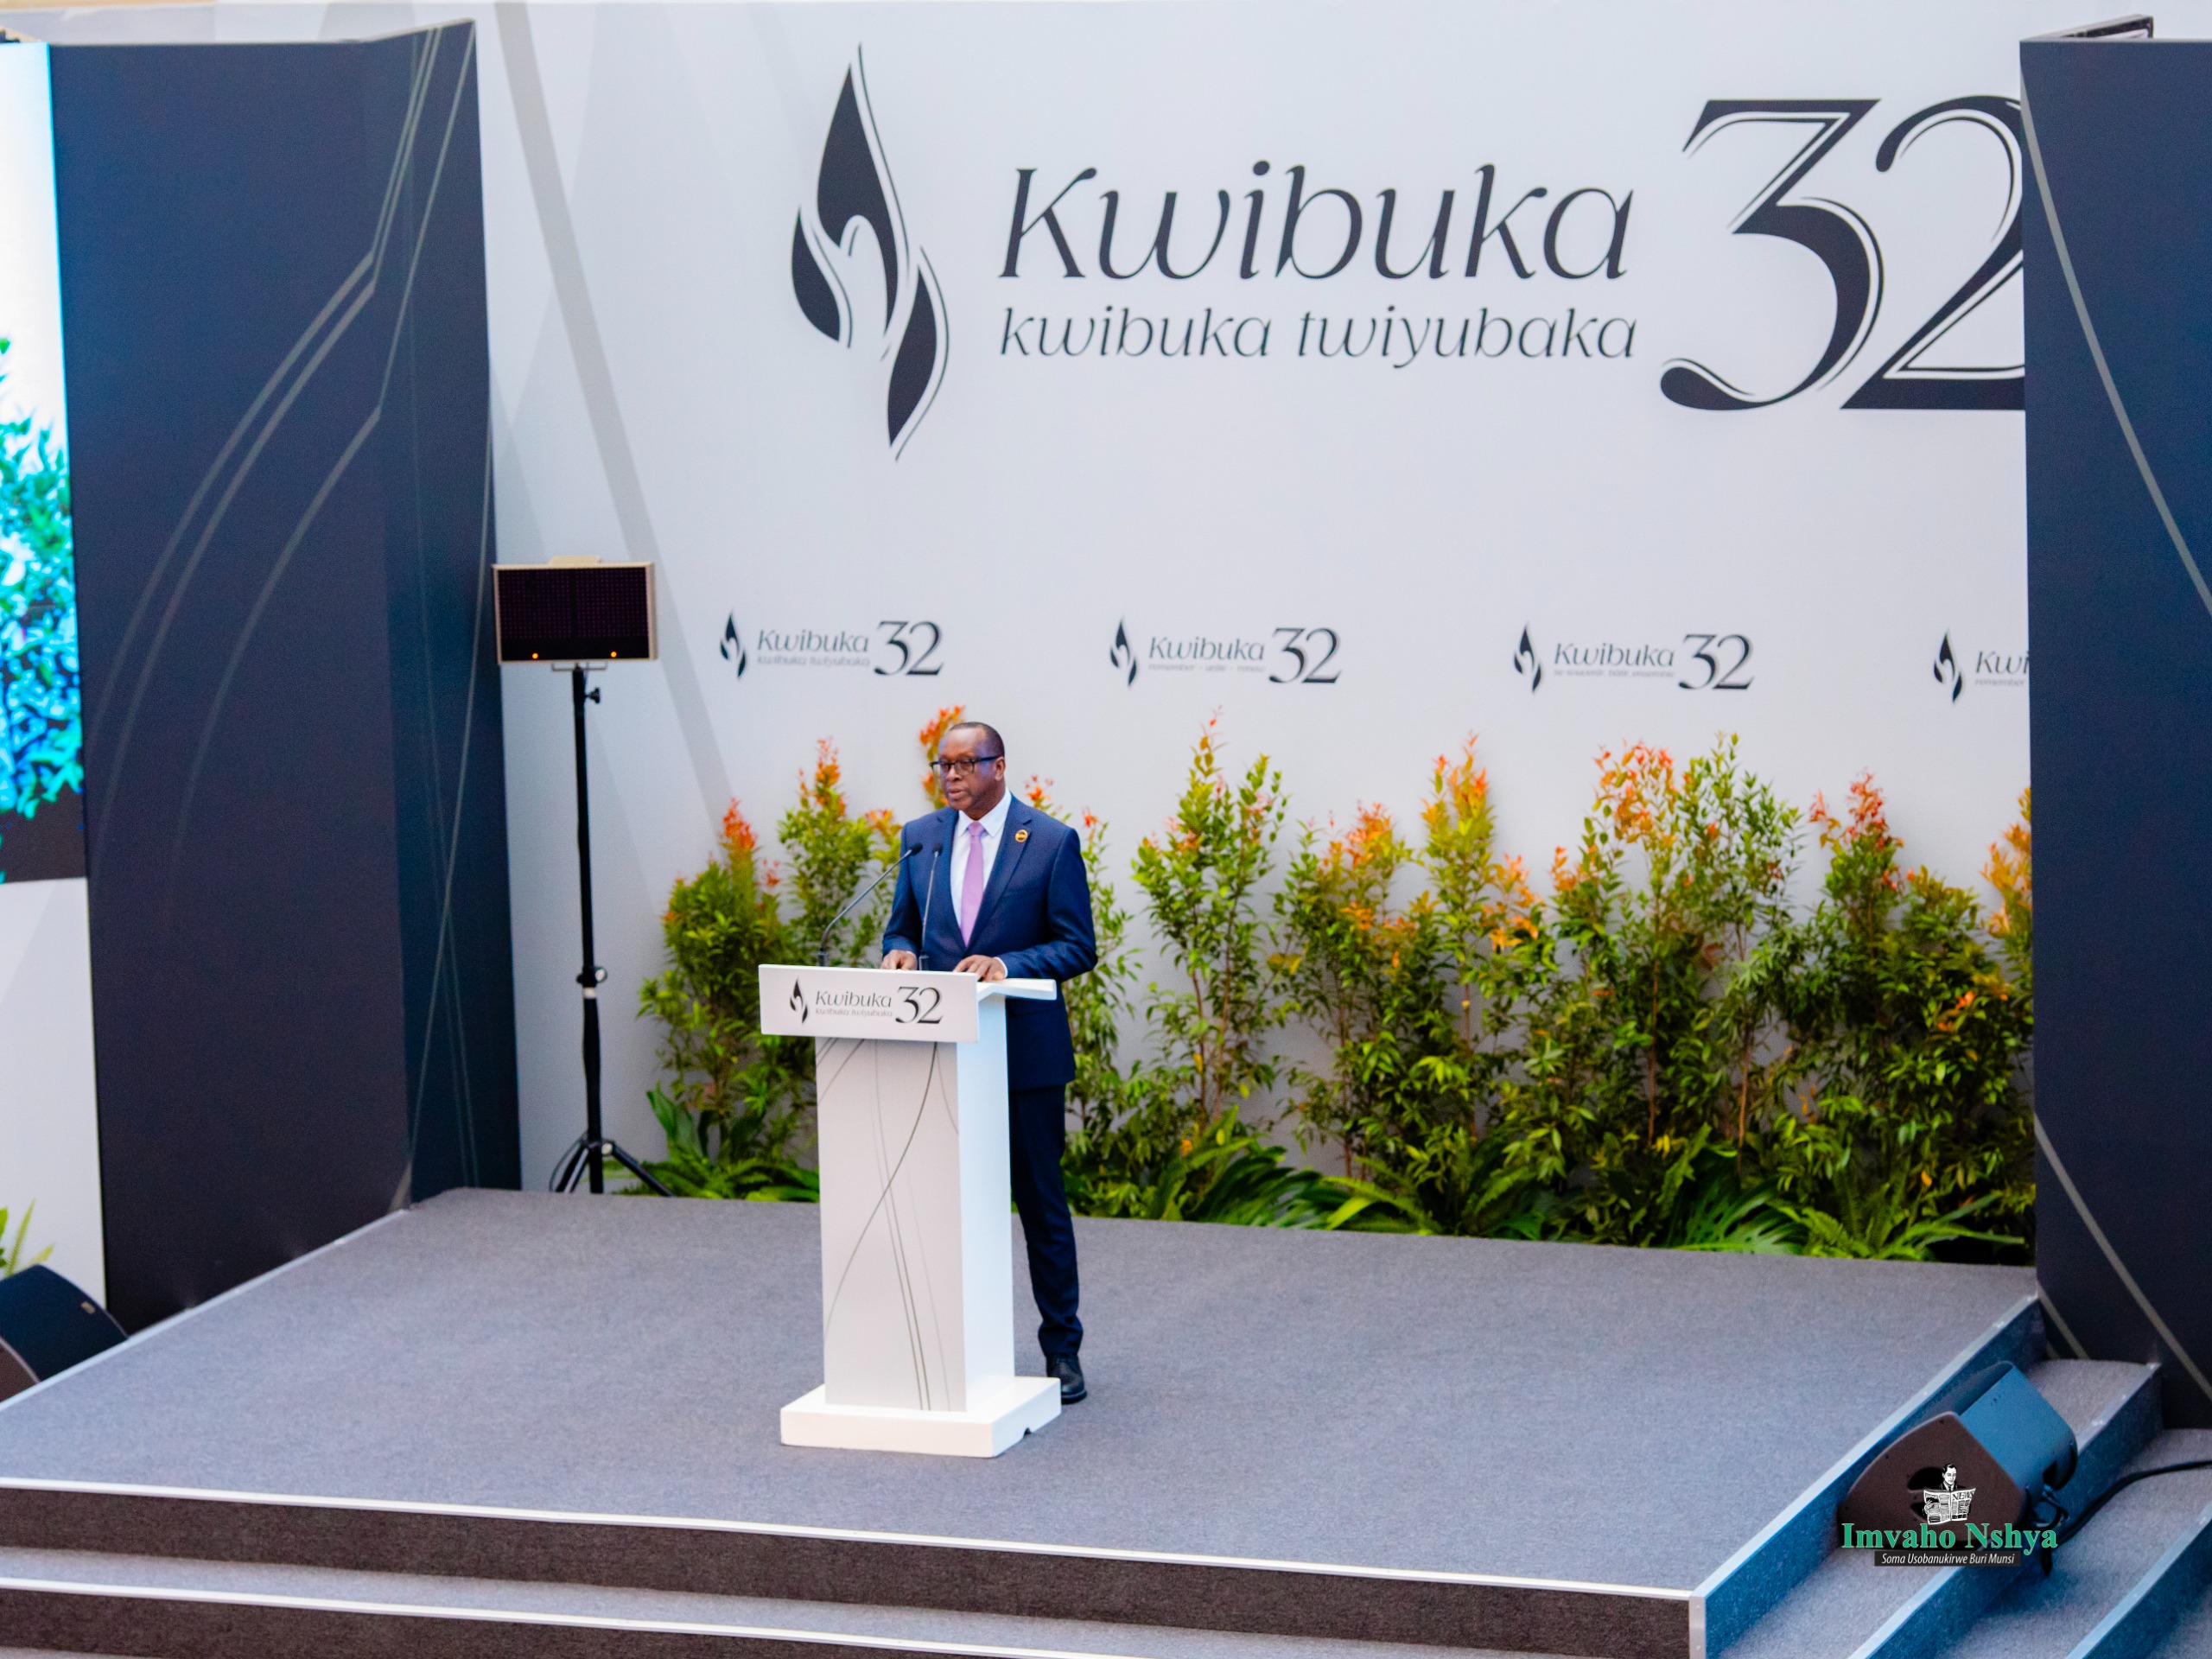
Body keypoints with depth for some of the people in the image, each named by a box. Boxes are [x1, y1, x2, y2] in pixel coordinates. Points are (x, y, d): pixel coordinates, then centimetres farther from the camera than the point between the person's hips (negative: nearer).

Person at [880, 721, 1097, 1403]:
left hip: (1024, 1048, -4)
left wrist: (1006, 965, -21)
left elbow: (1078, 947, -6)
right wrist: (902, 954, -9)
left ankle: (1062, 1348, 13)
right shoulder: (920, 838, 8)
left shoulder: (1052, 842, -5)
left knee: (1041, 1200, 3)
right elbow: (901, 928, 15)